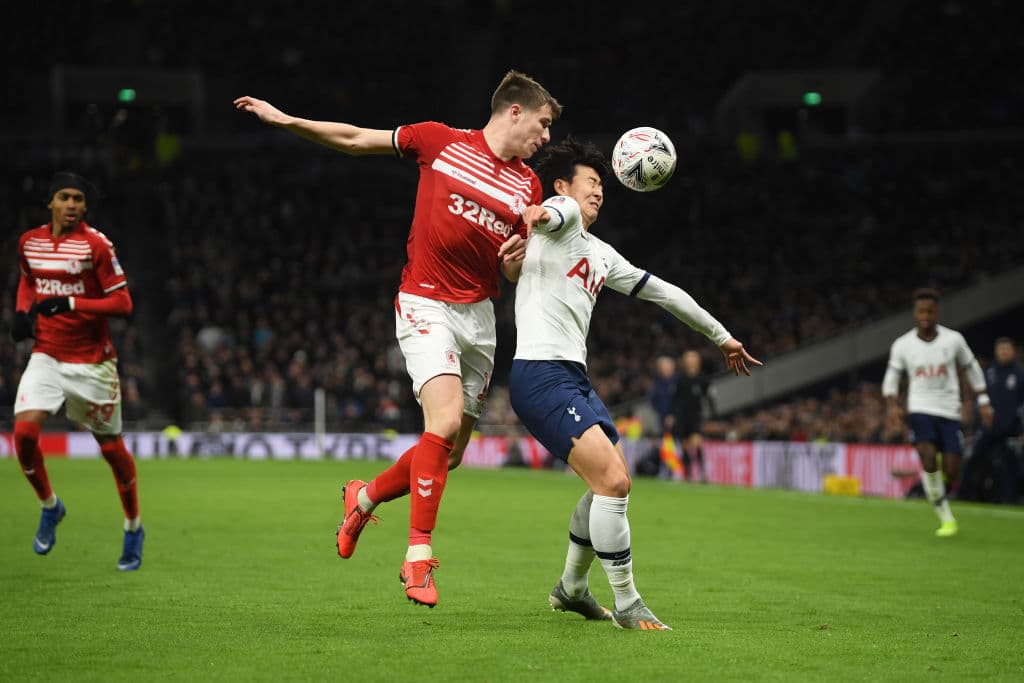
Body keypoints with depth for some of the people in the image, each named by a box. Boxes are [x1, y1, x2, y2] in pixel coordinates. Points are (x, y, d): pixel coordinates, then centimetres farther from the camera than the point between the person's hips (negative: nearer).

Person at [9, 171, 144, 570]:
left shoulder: (96, 245, -11)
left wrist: (70, 304, -23)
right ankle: (49, 506, 10)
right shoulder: (29, 242, 4)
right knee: (24, 432, -18)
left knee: (111, 448, 5)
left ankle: (133, 528, 27)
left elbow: (123, 304, -13)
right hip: (46, 355, 3)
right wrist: (22, 310, 6)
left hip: (92, 362, -3)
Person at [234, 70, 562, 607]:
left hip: (480, 315, 6)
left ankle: (364, 497, 33)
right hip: (426, 305, -6)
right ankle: (419, 554, -18)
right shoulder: (440, 141, -1)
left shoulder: (527, 187, 10)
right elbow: (355, 140, 7)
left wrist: (517, 259, -8)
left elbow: (515, 275, 15)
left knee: (451, 454, 6)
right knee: (445, 421, -24)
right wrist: (285, 119, 2)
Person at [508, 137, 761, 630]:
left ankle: (571, 588, 33)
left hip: (574, 380, 10)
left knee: (615, 484, 16)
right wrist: (541, 214, -44)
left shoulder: (600, 255, 25)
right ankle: (627, 605, -9)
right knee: (612, 481, -17)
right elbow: (558, 210, -22)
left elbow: (661, 292, 31)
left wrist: (721, 336, 36)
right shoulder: (562, 213, 2)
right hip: (541, 375, -10)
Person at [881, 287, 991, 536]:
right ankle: (945, 516, -9)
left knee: (951, 471, -8)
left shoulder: (953, 339, 0)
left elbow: (972, 368, 13)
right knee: (928, 458, -23)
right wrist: (892, 405, -9)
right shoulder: (902, 345, 0)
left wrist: (984, 403, 10)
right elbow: (891, 378, 8)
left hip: (949, 413, 1)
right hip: (920, 410, -1)